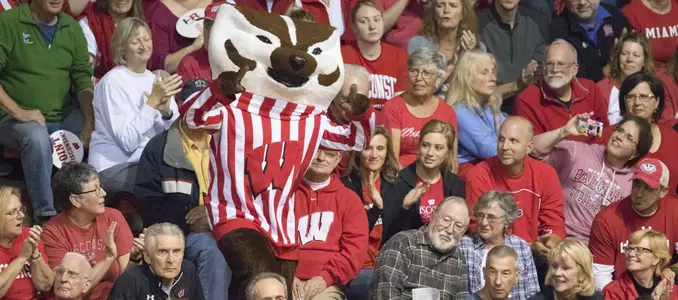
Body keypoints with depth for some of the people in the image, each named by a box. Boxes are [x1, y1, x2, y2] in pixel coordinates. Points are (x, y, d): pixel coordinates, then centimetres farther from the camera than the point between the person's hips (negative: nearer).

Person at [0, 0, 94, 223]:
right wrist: (18, 112, -21)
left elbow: (83, 79, 5)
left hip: (65, 116, 5)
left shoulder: (72, 27, 9)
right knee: (37, 136, -36)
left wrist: (90, 122, -10)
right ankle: (46, 215, -28)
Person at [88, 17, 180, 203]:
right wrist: (153, 101, -22)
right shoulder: (112, 82, -10)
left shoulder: (156, 80, 9)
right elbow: (128, 141, -20)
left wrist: (166, 111, -16)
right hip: (113, 167, -6)